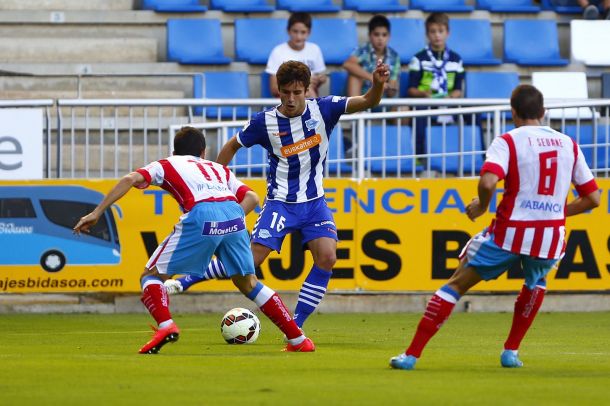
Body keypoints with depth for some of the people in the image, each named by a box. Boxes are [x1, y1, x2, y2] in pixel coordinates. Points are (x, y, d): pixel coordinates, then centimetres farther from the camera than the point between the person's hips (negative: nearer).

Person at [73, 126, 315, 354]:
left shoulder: (166, 165, 28)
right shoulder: (219, 169, 37)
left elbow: (131, 180, 11)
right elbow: (251, 197, 22)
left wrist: (97, 213, 11)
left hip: (201, 216, -4)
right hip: (233, 214, 4)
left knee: (152, 276, 10)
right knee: (248, 284, 22)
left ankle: (165, 326, -16)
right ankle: (297, 339, 19)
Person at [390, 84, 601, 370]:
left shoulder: (508, 141, -2)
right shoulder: (568, 144, 10)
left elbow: (488, 181, -20)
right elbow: (593, 197, 12)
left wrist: (481, 205, 0)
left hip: (510, 232, -3)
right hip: (552, 236, 3)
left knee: (456, 284, 9)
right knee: (536, 282, 36)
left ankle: (412, 354, 3)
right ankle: (511, 351, 29)